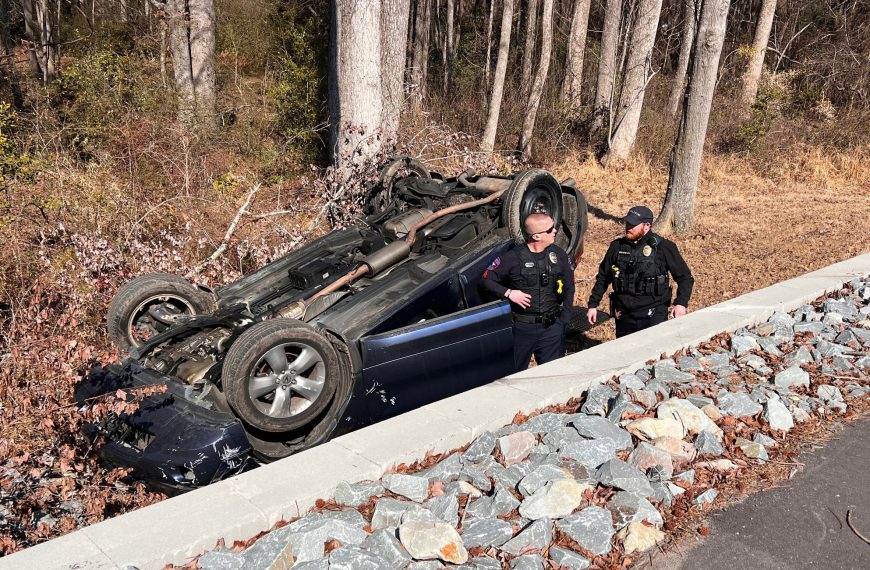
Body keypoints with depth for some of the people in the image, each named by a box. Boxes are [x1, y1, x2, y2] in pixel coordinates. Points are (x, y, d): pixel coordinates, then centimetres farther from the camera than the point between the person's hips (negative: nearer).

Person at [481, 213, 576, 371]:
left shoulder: (558, 254, 2)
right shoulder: (513, 258, -9)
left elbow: (569, 287, 11)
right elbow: (486, 280, -4)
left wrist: (564, 317, 3)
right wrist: (508, 293, -17)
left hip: (552, 327, 3)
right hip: (523, 328, -3)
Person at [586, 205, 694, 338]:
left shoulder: (663, 247, -5)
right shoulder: (617, 246, 6)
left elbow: (685, 277, 0)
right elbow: (603, 277, 15)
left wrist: (681, 303, -14)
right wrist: (593, 304, 11)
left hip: (653, 316, -4)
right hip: (624, 315, 4)